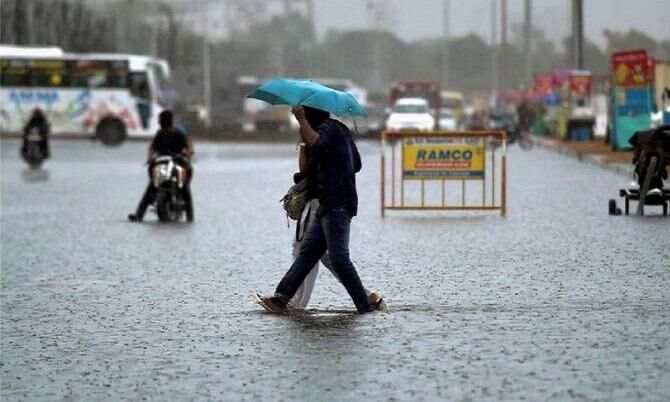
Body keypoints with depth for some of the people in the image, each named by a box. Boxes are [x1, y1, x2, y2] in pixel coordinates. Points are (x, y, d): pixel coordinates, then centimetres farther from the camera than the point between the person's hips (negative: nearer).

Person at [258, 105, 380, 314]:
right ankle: (282, 297, 6)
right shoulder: (339, 129, 21)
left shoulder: (328, 127, -8)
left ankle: (365, 305, -11)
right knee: (307, 251, 7)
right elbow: (357, 164, 28)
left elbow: (316, 144, -31)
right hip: (332, 205, 10)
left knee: (339, 258, -12)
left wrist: (302, 120, -24)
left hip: (336, 205, -10)